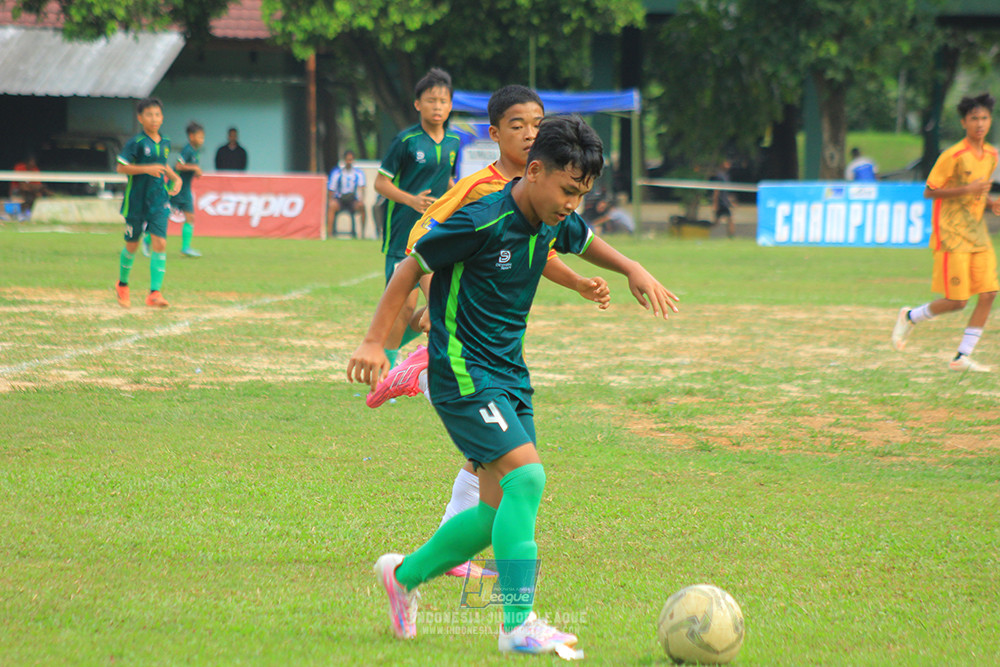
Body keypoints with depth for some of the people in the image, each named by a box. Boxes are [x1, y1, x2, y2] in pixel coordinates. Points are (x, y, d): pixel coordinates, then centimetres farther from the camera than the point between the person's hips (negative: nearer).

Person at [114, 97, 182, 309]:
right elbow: (121, 167, -15)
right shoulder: (136, 142, -11)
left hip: (159, 200, 4)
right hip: (136, 201, -4)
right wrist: (147, 169, -23)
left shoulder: (165, 143, 8)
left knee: (160, 243, -11)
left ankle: (155, 292, -12)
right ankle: (122, 284, 34)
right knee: (132, 244, 9)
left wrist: (175, 178, 9)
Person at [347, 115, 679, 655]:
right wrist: (375, 342, -12)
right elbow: (411, 267, -10)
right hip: (464, 373, -9)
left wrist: (634, 271, 13)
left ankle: (405, 574, 29)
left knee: (500, 510, 7)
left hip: (510, 375, 9)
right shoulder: (481, 221, -20)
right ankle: (518, 626, -20)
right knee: (526, 477, -22)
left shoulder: (554, 222, 4)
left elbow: (586, 243, 29)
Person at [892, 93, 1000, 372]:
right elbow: (929, 191, -11)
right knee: (957, 301, -8)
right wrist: (967, 189, -21)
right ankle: (910, 317, 20)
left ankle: (962, 358, 4)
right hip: (952, 234, -7)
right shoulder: (953, 156, -13)